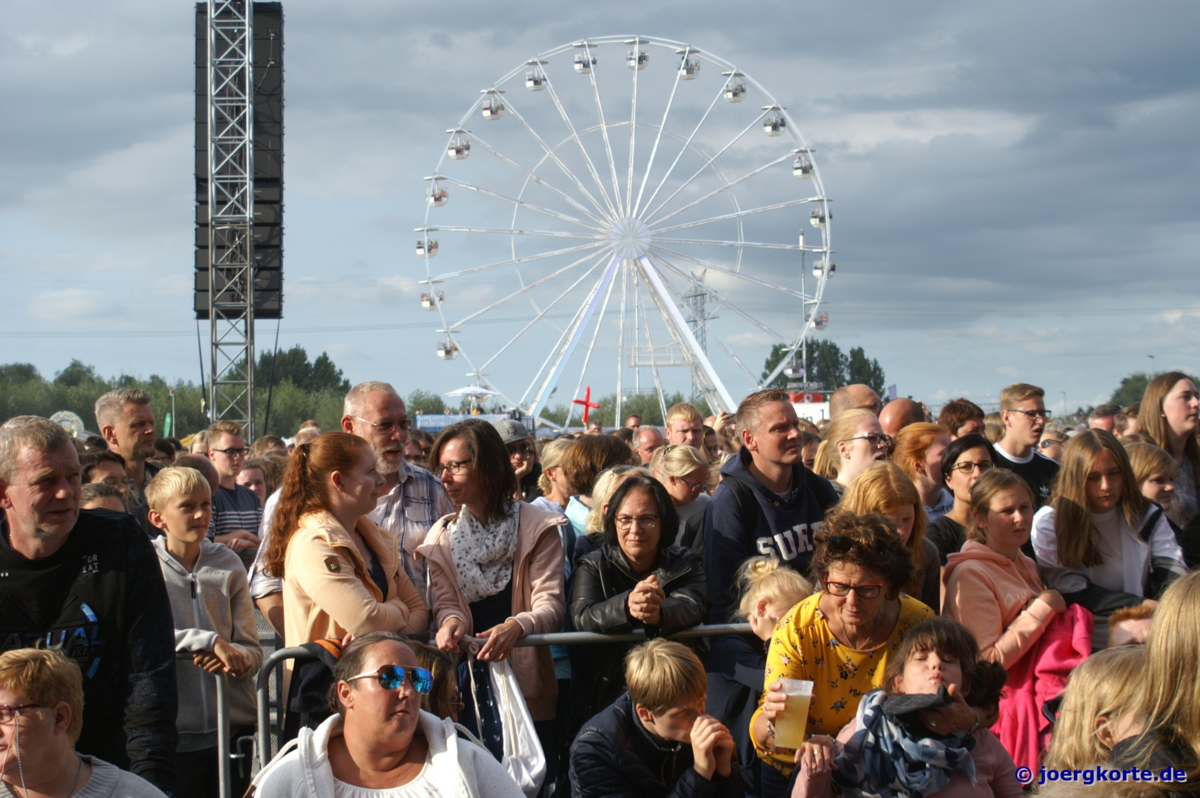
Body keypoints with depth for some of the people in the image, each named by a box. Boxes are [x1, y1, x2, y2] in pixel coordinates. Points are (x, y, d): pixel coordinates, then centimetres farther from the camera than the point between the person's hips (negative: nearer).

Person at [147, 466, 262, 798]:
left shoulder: (228, 565, 9)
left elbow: (253, 652, 5)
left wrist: (237, 658, -18)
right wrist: (209, 641, -24)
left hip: (232, 727, 3)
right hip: (170, 731, -3)